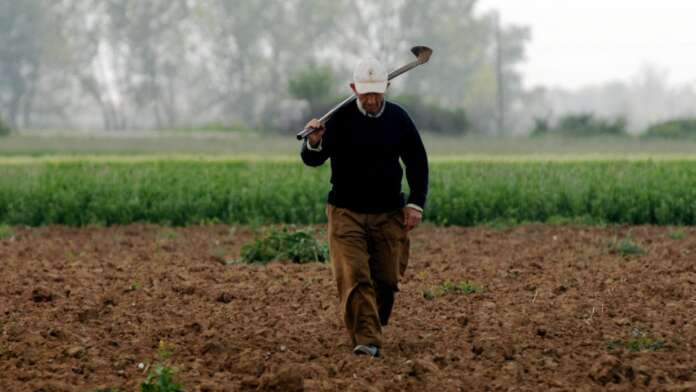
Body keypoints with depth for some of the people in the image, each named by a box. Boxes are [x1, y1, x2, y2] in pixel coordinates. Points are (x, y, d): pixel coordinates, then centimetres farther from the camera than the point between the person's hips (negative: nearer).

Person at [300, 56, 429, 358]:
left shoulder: (399, 119, 2)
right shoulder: (340, 119, -7)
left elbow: (417, 163, 13)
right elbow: (312, 160, -11)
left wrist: (416, 204, 4)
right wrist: (313, 143, -34)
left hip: (389, 215, 3)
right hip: (346, 213, -2)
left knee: (387, 279, 5)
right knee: (354, 277, -14)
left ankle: (374, 329, 27)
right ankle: (366, 340, -20)